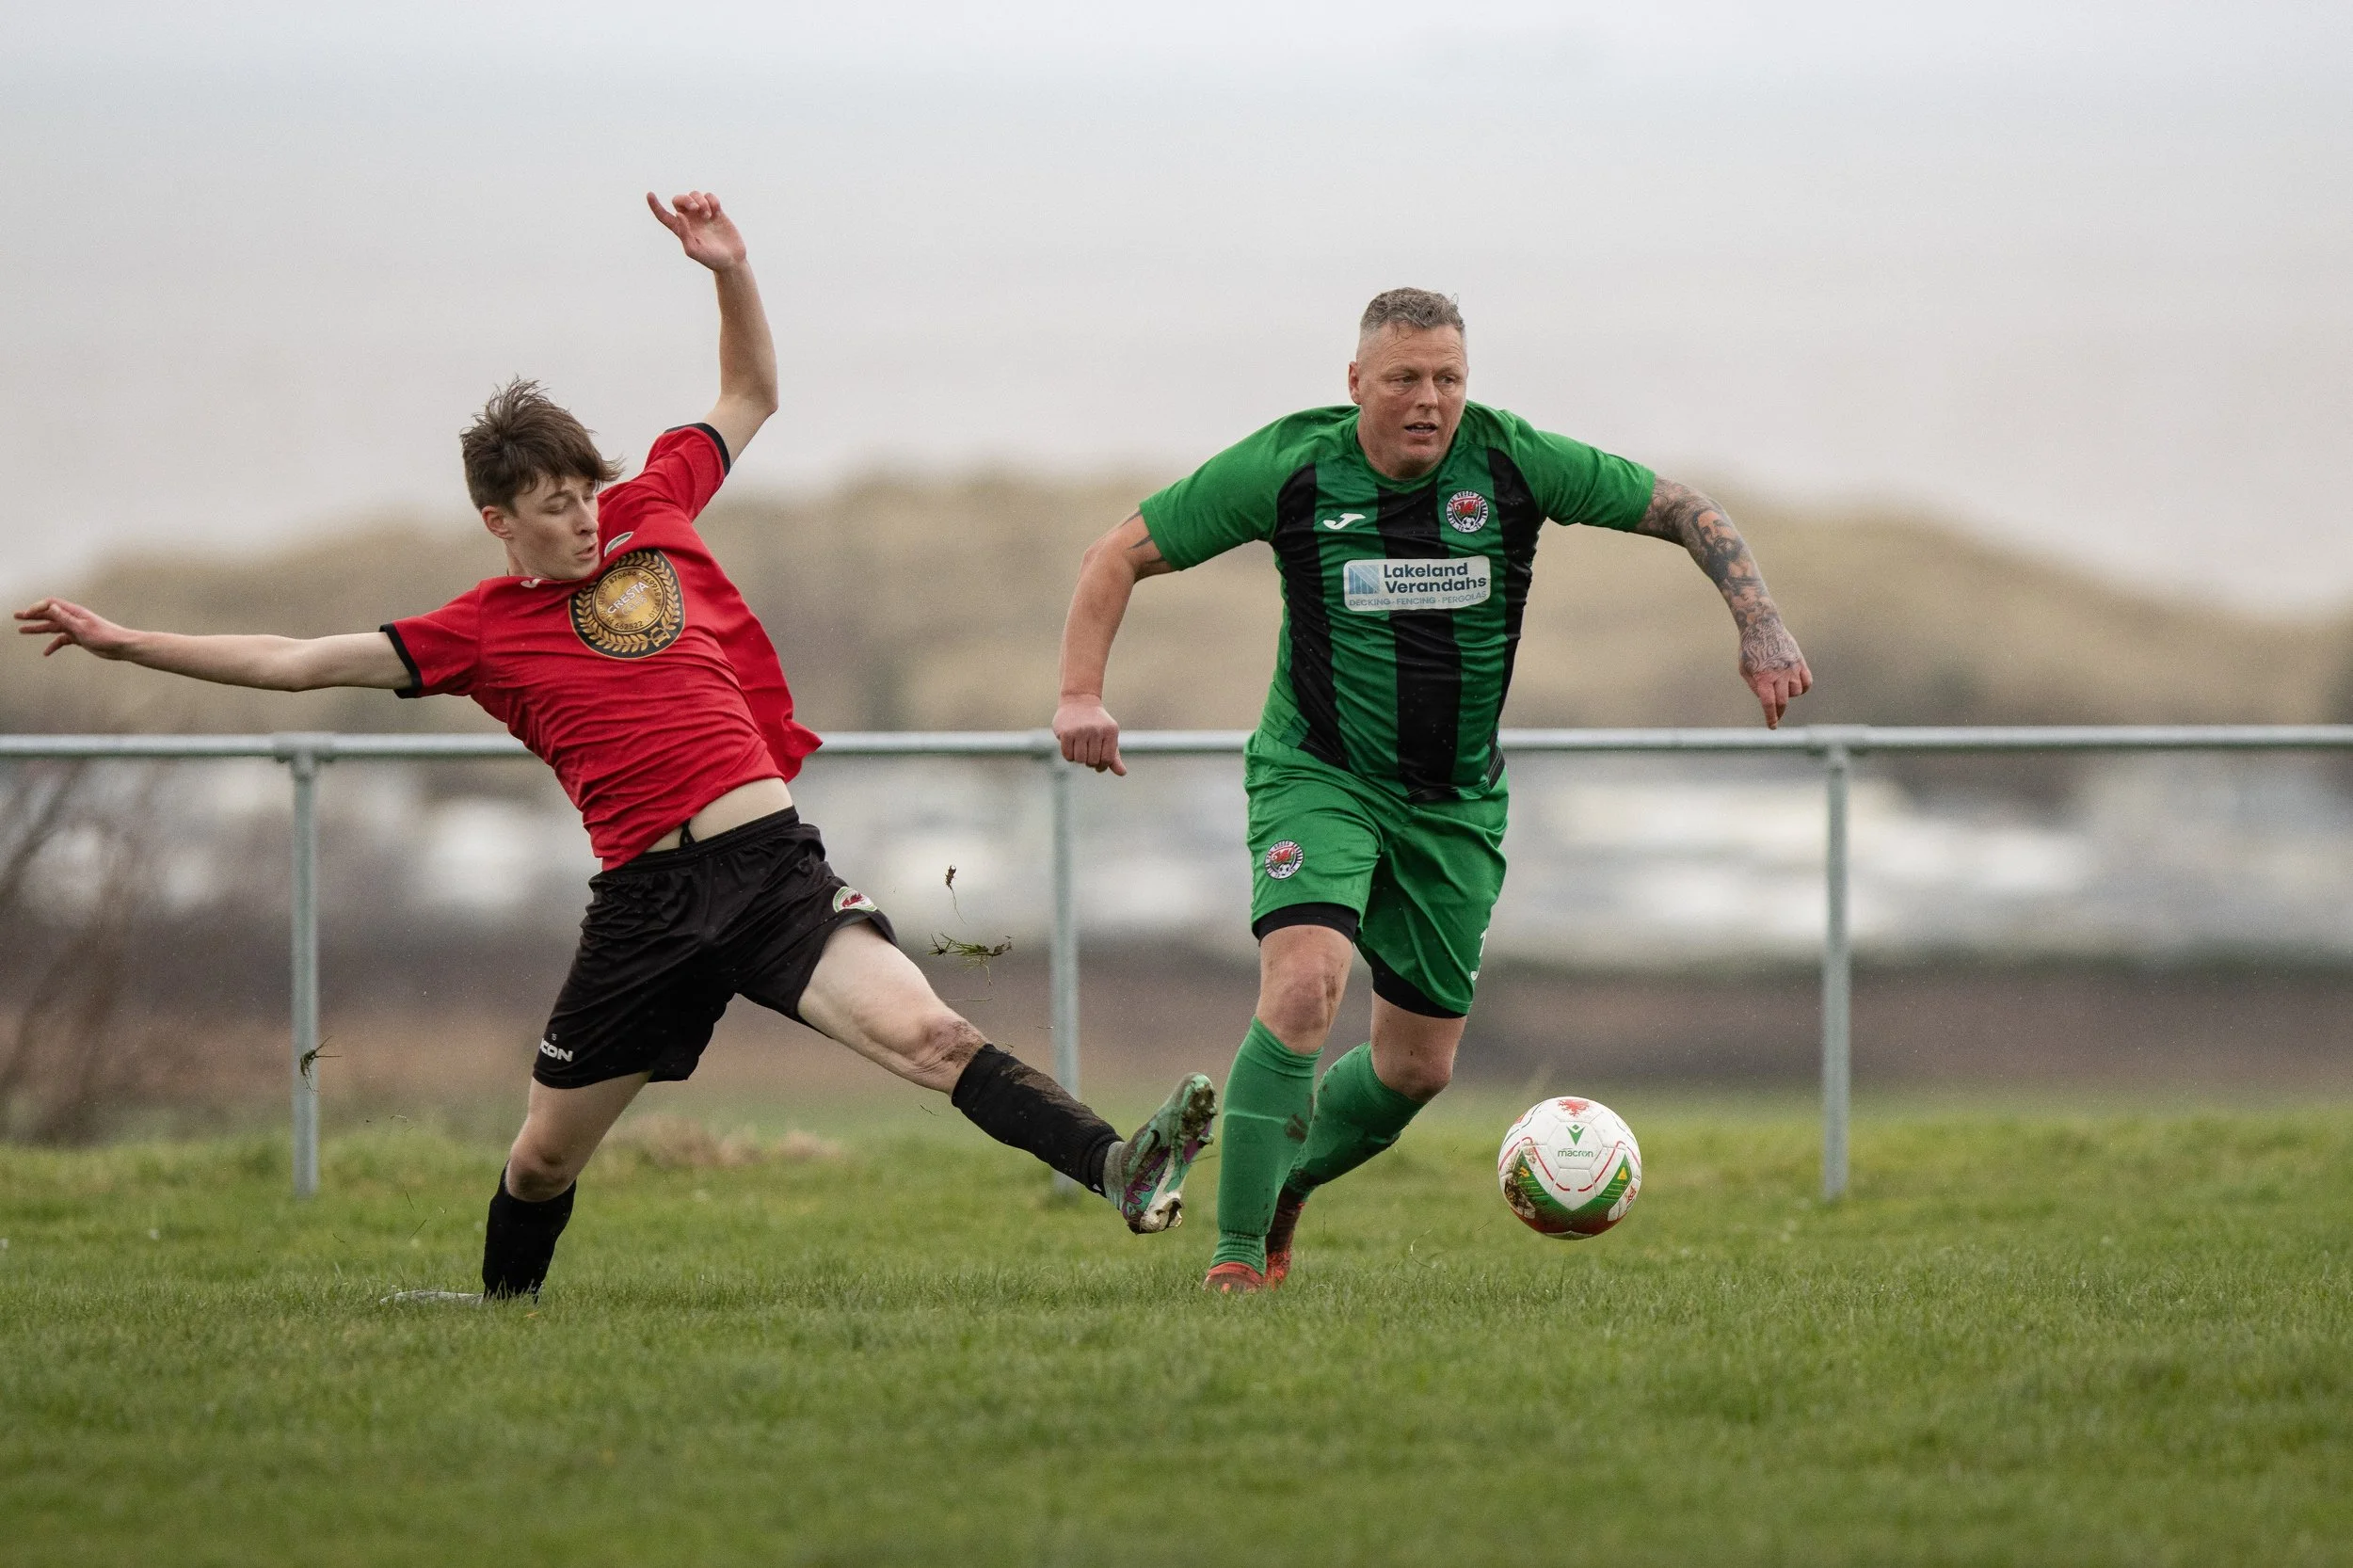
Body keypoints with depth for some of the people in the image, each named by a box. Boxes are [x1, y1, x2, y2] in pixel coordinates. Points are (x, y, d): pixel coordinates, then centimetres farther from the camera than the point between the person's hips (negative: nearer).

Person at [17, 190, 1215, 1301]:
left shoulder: (649, 515, 14)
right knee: (546, 1152, 13)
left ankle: (1119, 1172, -36)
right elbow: (296, 662, 9)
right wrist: (123, 643, 7)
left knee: (925, 1032, -22)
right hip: (646, 903, 0)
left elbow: (750, 397, 26)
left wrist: (730, 270, 12)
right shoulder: (479, 631, 8)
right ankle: (504, 1299, 41)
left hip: (775, 863, 0)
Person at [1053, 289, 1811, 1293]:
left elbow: (1689, 514, -2)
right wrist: (1081, 693, -18)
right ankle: (1236, 1251, -22)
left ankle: (1280, 1190, 37)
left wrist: (1761, 628, -15)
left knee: (1418, 1067, 9)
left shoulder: (1513, 463, -10)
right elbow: (1119, 557, -5)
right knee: (1304, 990, -28)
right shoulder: (1287, 468, -13)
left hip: (1456, 802, 3)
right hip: (1318, 781, -3)